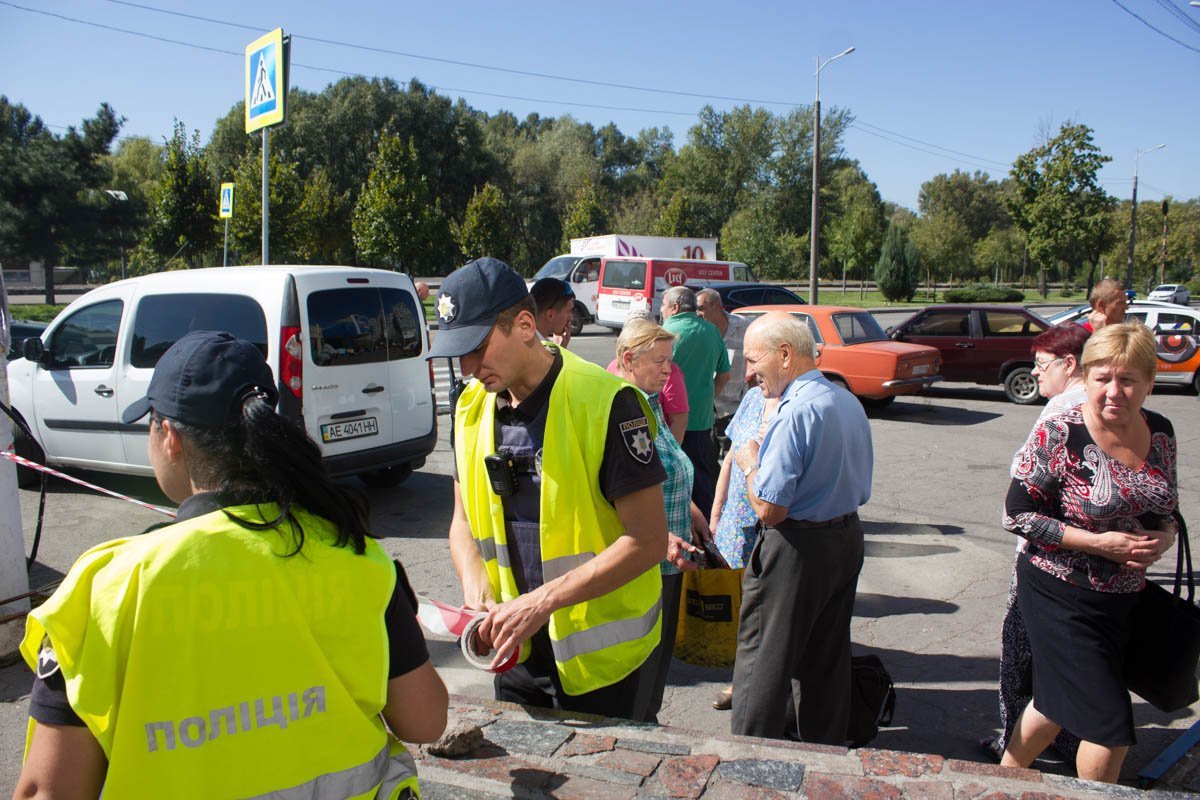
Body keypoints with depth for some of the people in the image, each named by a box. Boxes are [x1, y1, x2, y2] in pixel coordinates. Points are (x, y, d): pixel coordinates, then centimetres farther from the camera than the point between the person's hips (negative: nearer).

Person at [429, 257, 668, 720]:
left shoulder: (606, 402, -19)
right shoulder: (473, 406, 1)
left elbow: (648, 542, -19)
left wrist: (542, 602, -23)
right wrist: (477, 595, -7)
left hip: (598, 653, -6)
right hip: (516, 648, 6)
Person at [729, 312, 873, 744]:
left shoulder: (795, 412, -22)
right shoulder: (849, 401, 6)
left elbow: (769, 509, -24)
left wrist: (750, 463, -6)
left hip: (796, 550, -9)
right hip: (848, 539, 9)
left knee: (762, 663, 5)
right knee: (827, 659, 20)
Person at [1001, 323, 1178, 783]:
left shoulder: (1160, 432, 0)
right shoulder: (1059, 436, -19)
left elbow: (1164, 507, 14)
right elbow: (1017, 516, -16)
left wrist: (1164, 536, -8)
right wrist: (1099, 542, -21)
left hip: (1122, 598, 6)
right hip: (1061, 595, -6)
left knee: (1059, 702, 21)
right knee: (1111, 727, -3)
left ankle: (1004, 777, 42)